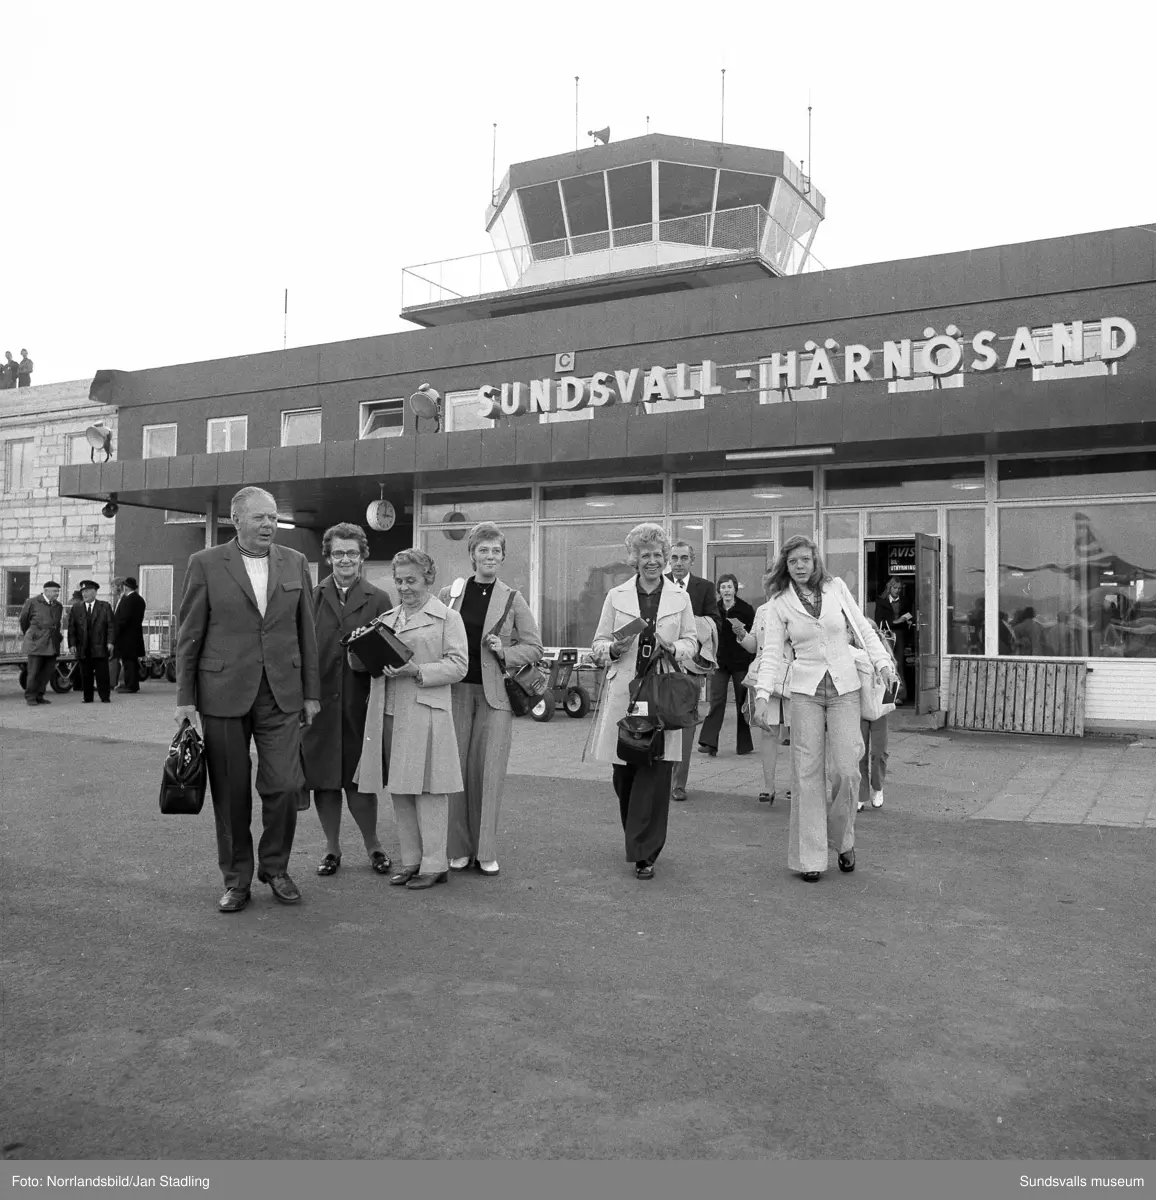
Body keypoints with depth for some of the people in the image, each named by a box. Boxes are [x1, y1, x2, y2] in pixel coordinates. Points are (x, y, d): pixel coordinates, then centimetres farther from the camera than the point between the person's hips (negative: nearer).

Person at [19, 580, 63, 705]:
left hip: (52, 643, 5)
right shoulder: (32, 602, -1)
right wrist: (28, 636, 19)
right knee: (34, 671, -1)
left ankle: (39, 696, 16)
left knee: (48, 671, 4)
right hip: (36, 642, -4)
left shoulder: (58, 606, 12)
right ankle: (30, 697, 11)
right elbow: (23, 620, 10)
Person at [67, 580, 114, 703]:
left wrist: (110, 642, -8)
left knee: (102, 673, -1)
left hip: (100, 647, -2)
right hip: (83, 648, 2)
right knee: (85, 674, 4)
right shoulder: (75, 608, 10)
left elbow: (110, 626, 2)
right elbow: (71, 627, 7)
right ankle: (88, 697, 11)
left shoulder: (105, 606, 6)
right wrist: (72, 644, -3)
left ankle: (105, 697, 6)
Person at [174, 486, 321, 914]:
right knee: (231, 793, 6)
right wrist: (185, 698, -1)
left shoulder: (295, 563, 7)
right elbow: (188, 635, 1)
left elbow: (306, 632, 10)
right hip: (223, 694, -1)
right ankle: (236, 878, 23)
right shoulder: (205, 564, 0)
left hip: (281, 694, 2)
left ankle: (275, 868, 20)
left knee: (285, 785, -3)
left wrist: (311, 692, 8)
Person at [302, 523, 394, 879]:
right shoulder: (311, 598, 6)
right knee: (324, 778, 8)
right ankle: (331, 847, 23)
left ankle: (372, 844, 22)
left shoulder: (379, 600, 4)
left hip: (360, 702, -1)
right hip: (318, 700, 1)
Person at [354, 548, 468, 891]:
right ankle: (410, 860, 19)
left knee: (427, 788, -4)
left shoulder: (447, 617, 2)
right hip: (389, 712, 6)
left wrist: (416, 671, -18)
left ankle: (434, 864, 5)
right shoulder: (387, 618, 19)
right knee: (399, 789, 9)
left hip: (426, 712, -6)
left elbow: (458, 665, -6)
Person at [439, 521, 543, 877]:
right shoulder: (449, 595, 6)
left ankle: (485, 851, 11)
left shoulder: (512, 600, 3)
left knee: (489, 771, 0)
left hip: (495, 694, -1)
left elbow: (534, 647, 6)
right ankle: (459, 848, 15)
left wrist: (505, 653, -10)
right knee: (456, 769, 3)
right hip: (456, 691, 1)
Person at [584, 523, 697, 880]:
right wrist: (614, 648, -12)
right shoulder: (616, 596, 8)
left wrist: (674, 648, -9)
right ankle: (638, 838, 27)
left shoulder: (680, 598, 8)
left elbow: (691, 642, 12)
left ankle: (644, 853, 1)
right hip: (623, 692, 1)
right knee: (624, 772, 5)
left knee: (656, 771, -6)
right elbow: (598, 644, 10)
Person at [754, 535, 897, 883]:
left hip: (844, 688, 1)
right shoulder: (780, 603, 2)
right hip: (805, 691, 0)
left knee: (845, 770, -6)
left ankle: (843, 841, 19)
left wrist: (882, 661, -5)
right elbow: (772, 652, -1)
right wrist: (762, 694, -12)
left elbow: (862, 628, 9)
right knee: (807, 773, -2)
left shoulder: (836, 588, 4)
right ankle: (810, 857, 7)